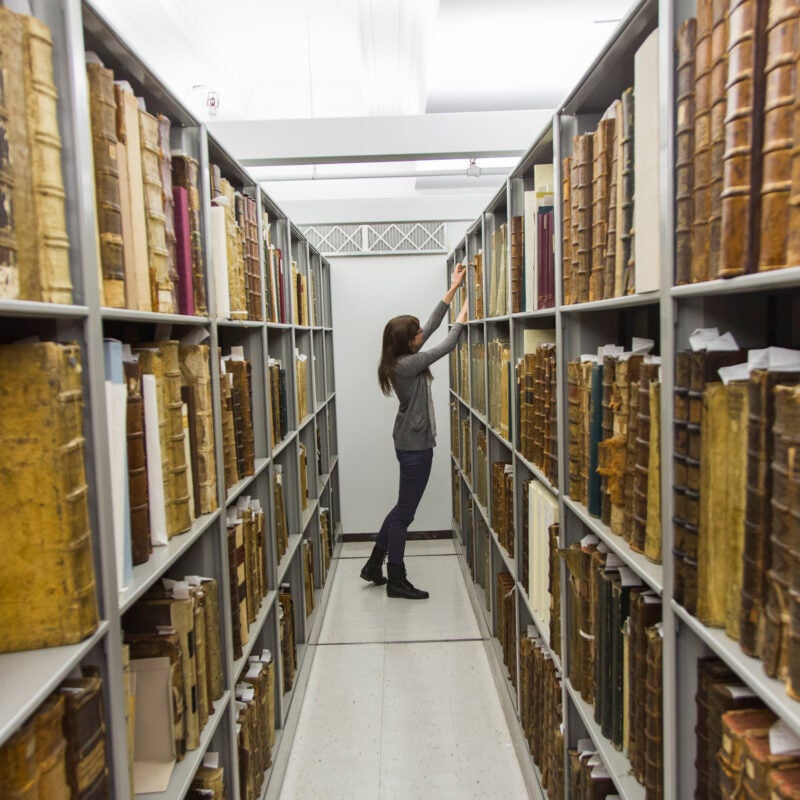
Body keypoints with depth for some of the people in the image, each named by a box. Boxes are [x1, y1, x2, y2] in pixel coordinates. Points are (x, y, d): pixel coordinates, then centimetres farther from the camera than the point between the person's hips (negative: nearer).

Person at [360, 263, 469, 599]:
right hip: (415, 445, -10)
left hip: (411, 441, 10)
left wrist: (453, 288, 13)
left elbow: (432, 324, 10)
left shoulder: (403, 358, 5)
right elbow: (446, 346, -16)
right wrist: (463, 315, -2)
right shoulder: (407, 364, -21)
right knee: (405, 512, 1)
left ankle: (374, 564, 31)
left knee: (403, 507, 20)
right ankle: (396, 581, 14)